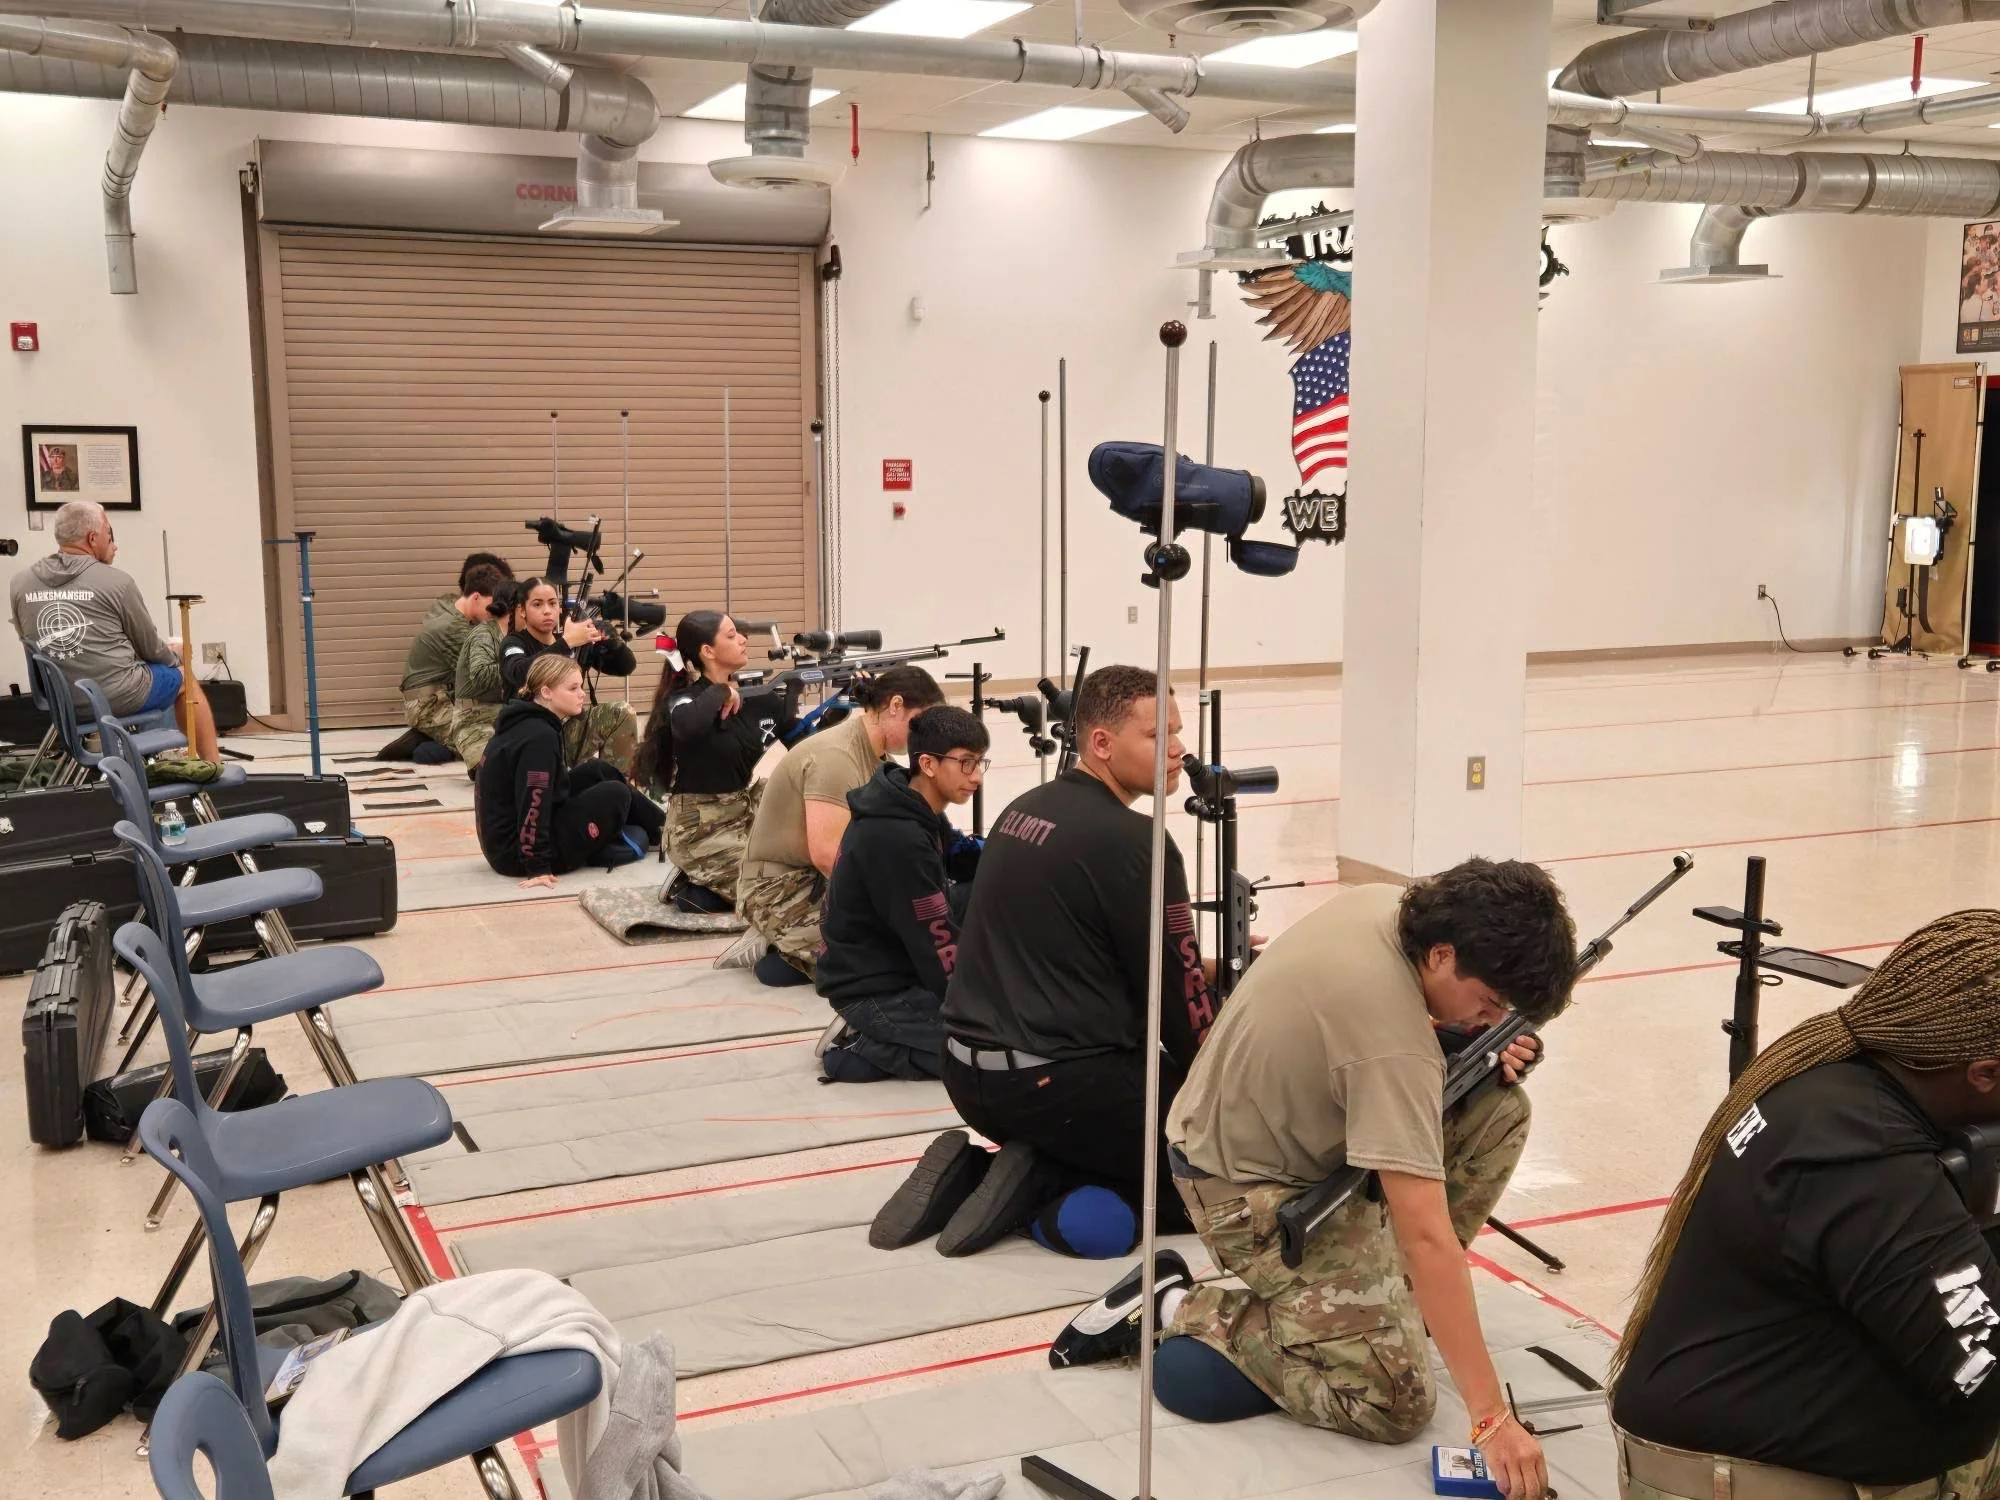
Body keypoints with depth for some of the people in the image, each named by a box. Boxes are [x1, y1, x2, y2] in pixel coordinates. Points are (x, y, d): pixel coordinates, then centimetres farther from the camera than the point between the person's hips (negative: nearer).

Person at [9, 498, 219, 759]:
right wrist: (173, 656, 20)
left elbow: (32, 642, 12)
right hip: (120, 697, -5)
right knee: (183, 676, 22)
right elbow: (149, 648, -3)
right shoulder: (115, 581, -13)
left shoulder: (20, 583, -1)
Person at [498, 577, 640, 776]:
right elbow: (520, 674, -32)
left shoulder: (577, 643, 6)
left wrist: (609, 639, -20)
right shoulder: (514, 644, -9)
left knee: (622, 714, -14)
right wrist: (566, 643, -41)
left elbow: (626, 667, 2)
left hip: (568, 730, 5)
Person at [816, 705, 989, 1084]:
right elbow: (939, 950, -21)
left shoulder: (919, 811, 2)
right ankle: (860, 1049, -5)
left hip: (901, 962, 9)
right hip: (874, 990, -9)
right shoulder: (896, 839, -26)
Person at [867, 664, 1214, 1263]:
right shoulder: (1134, 841, -16)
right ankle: (1044, 1194, -6)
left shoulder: (1024, 809, 9)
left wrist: (1189, 968, 23)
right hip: (1061, 1080, -8)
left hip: (970, 1073, 8)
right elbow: (1178, 996, -10)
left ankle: (973, 1172, 8)